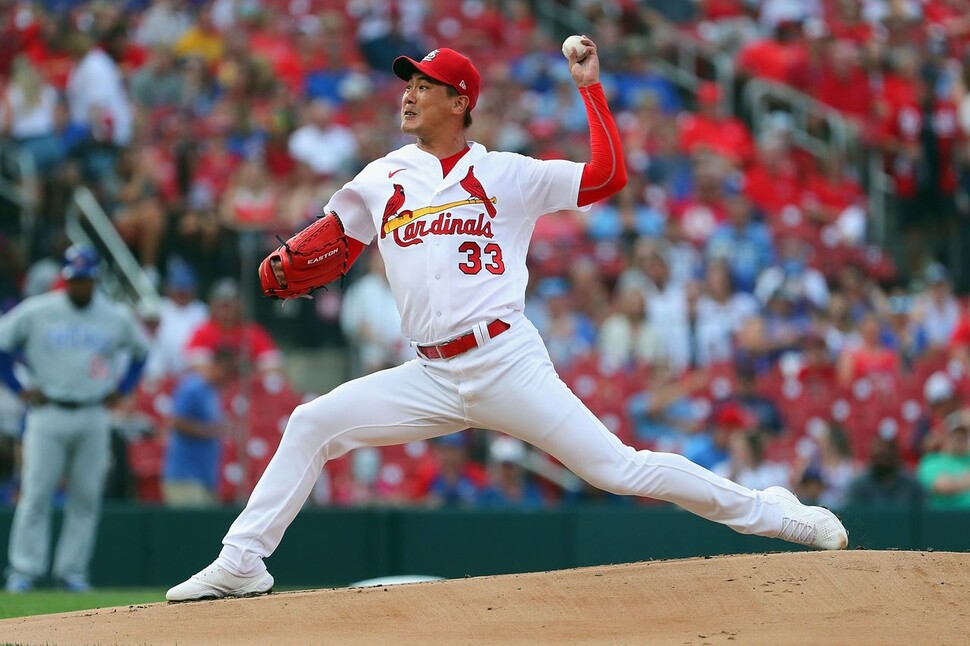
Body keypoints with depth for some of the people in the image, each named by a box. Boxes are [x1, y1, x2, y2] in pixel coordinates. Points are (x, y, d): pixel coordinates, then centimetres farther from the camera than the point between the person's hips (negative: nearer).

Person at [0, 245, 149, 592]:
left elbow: (141, 350, 22)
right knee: (36, 495, -6)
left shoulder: (116, 317, 6)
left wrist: (121, 390, 11)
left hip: (94, 417, 2)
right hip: (48, 414, -2)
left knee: (86, 498, 2)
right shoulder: (35, 312, -1)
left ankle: (72, 570, 9)